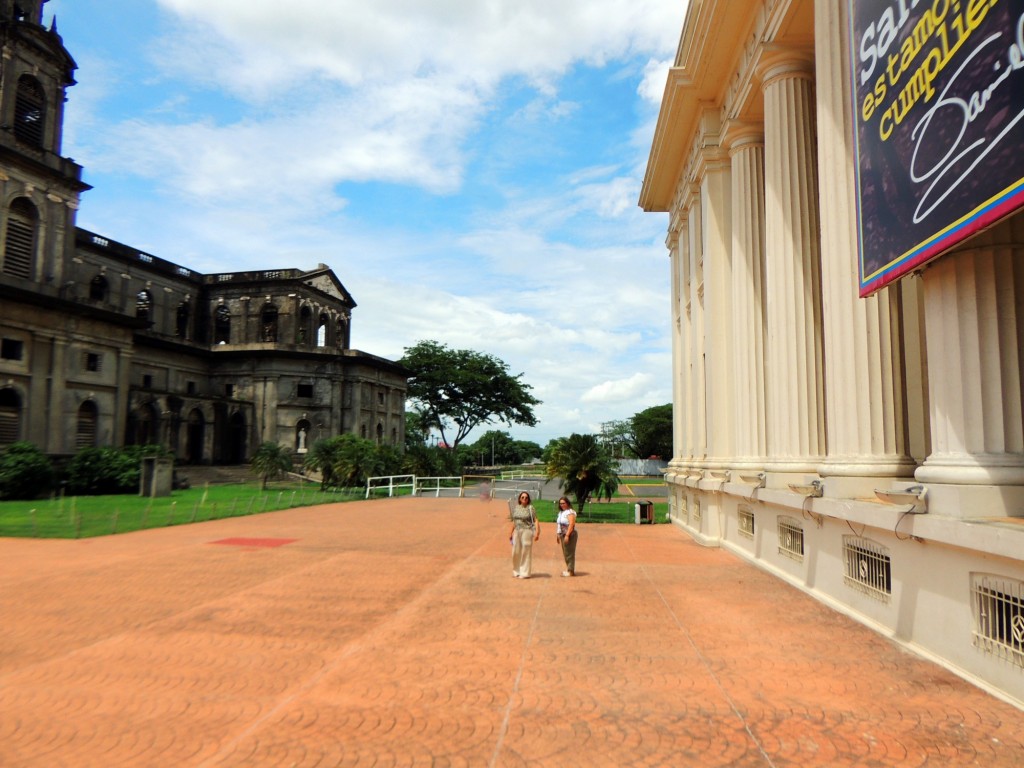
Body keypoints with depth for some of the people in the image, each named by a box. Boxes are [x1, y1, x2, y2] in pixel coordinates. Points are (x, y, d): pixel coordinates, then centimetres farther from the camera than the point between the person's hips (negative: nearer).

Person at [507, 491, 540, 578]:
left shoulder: (530, 508, -4)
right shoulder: (515, 508, 10)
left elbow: (535, 521, -9)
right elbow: (512, 522, 16)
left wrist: (537, 532, -17)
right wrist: (510, 533, 13)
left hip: (527, 531, -5)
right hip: (517, 532, 5)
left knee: (526, 552, -1)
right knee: (516, 552, 8)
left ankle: (525, 573, 8)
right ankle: (516, 571, 23)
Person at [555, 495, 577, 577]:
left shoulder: (570, 512, -11)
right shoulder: (561, 512, 17)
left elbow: (571, 524, -20)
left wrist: (567, 535, -24)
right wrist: (559, 535, 16)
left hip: (570, 534, -9)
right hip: (563, 535, 9)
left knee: (569, 553, -7)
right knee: (565, 553, 13)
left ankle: (571, 571, -4)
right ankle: (568, 569, 21)